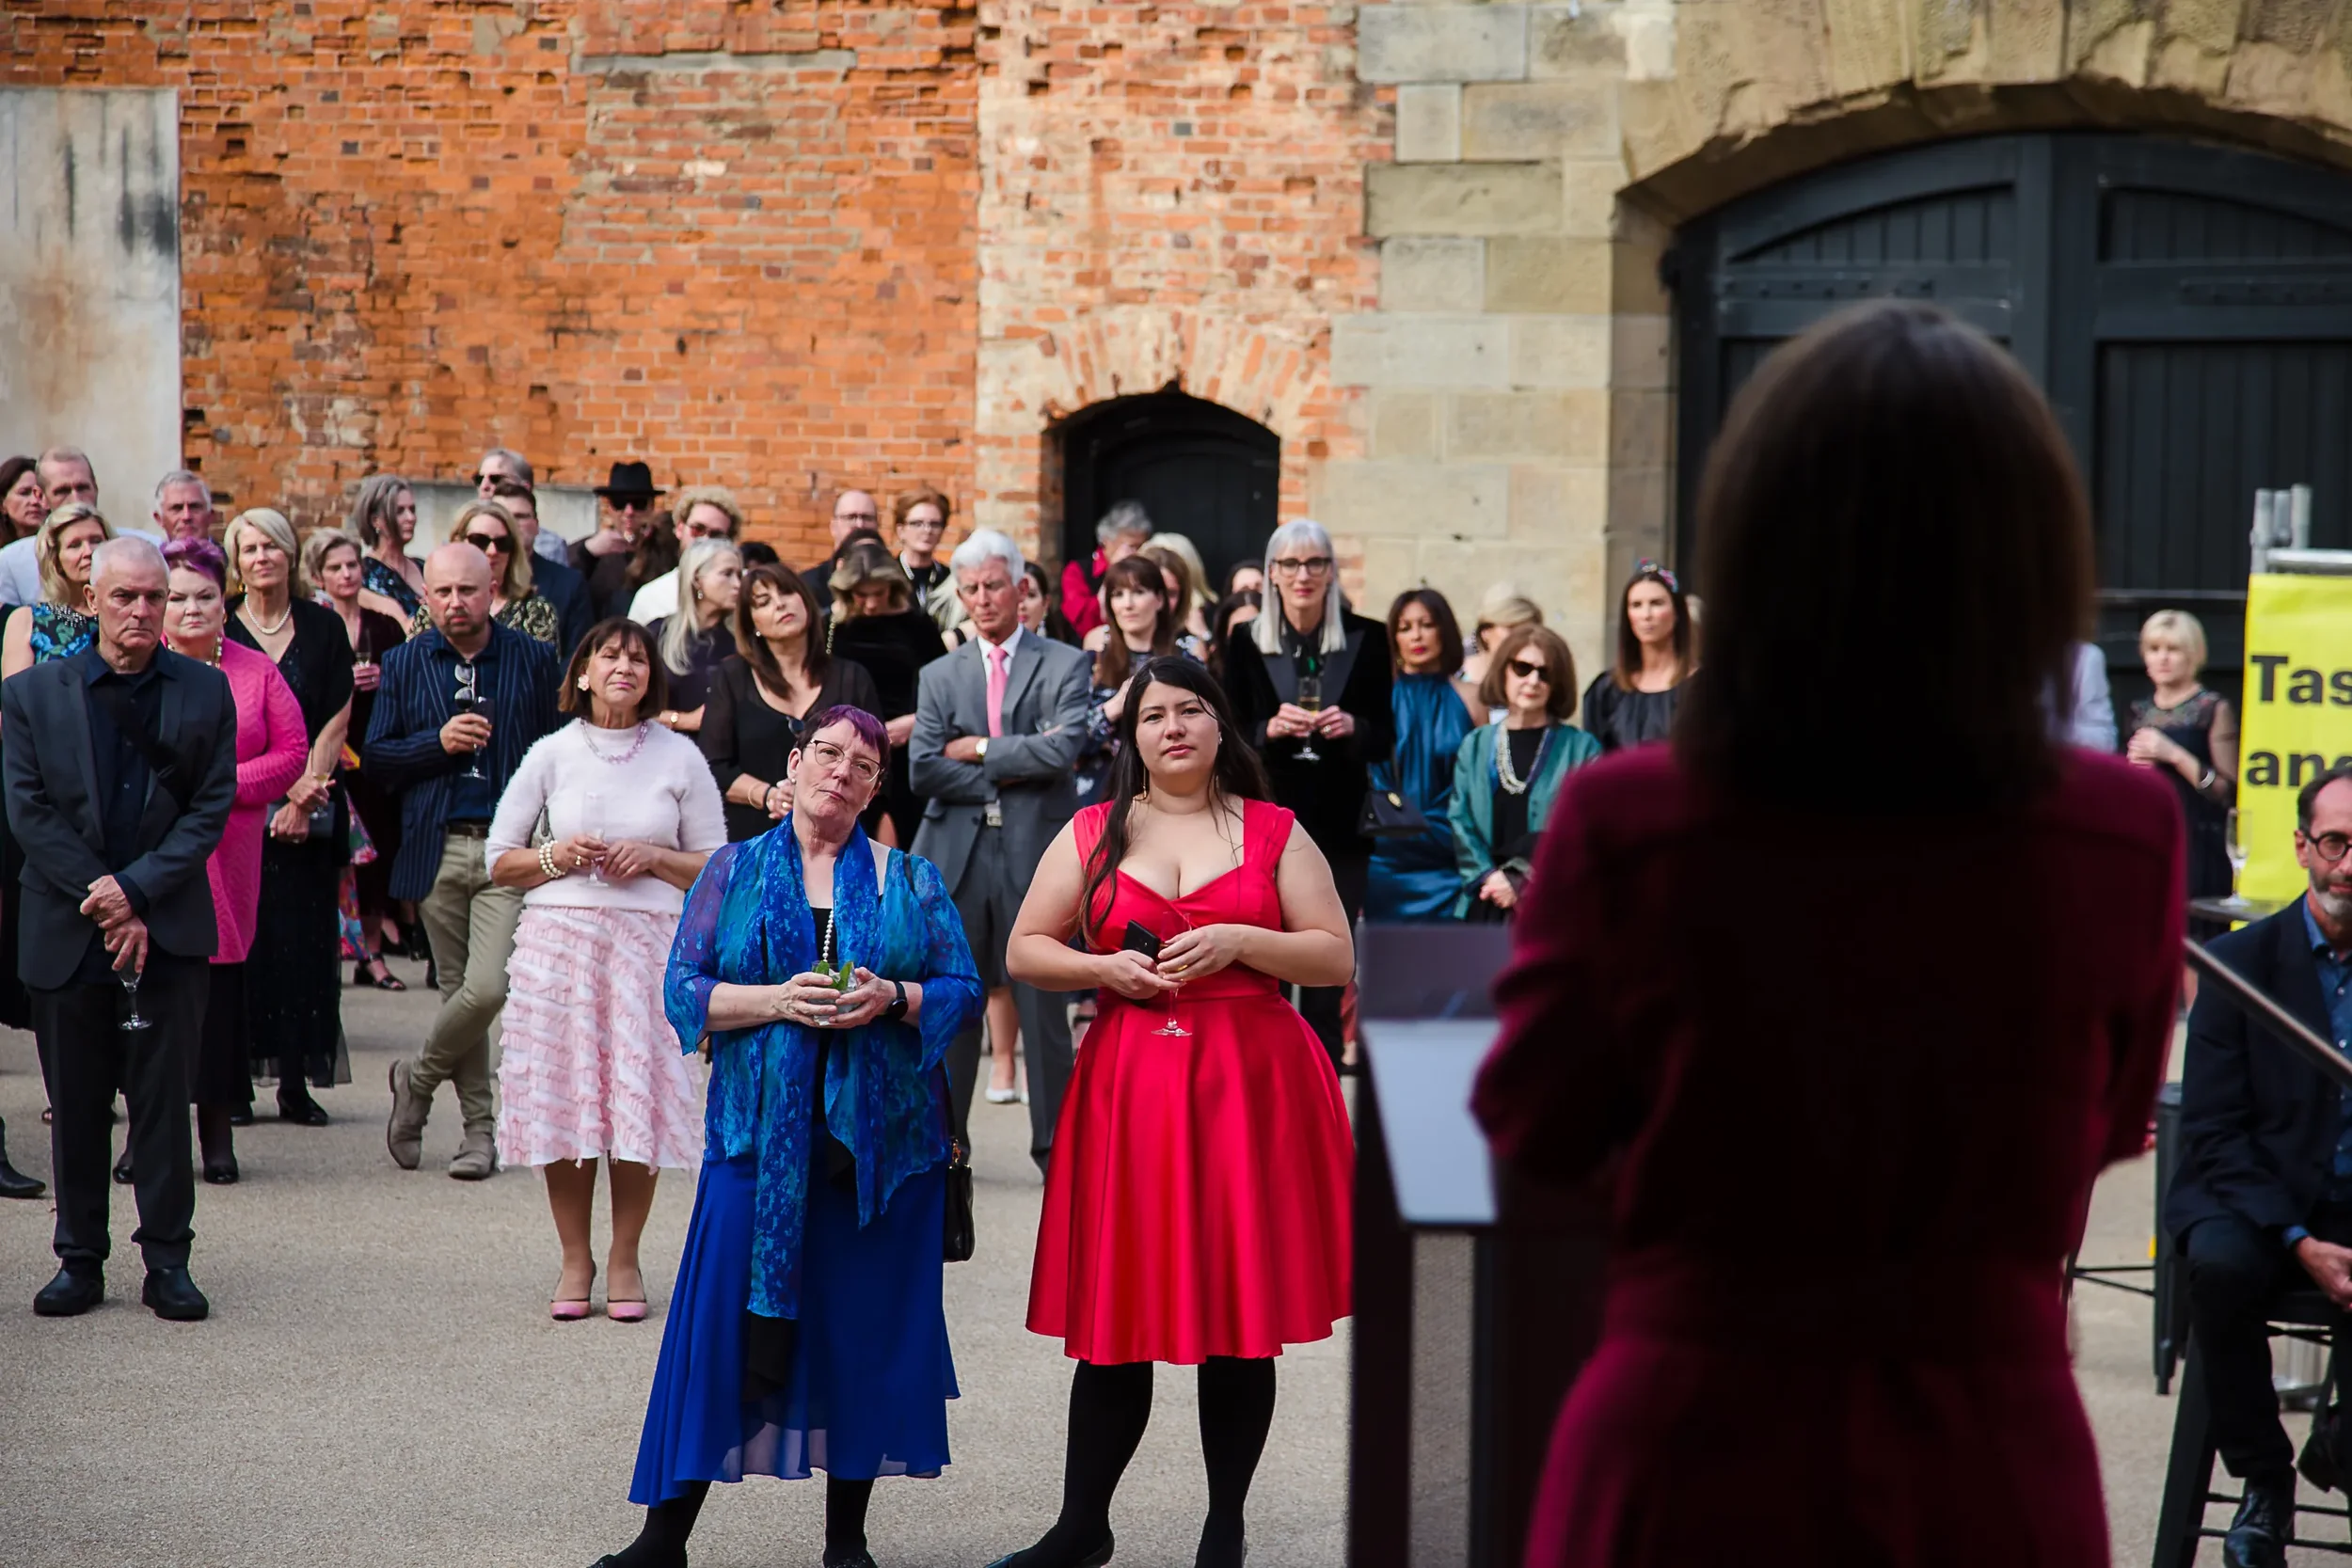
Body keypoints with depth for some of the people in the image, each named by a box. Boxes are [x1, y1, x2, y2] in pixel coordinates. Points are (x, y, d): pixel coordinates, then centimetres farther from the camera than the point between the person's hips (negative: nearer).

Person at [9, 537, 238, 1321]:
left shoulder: (206, 692, 3)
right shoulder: (32, 692, 3)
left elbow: (211, 807, -2)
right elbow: (30, 811, -3)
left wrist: (136, 889, -12)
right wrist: (102, 903, -11)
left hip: (169, 930, 0)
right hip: (66, 934, 0)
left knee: (164, 1101, 1)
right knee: (75, 1105, 7)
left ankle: (167, 1261, 9)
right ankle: (79, 1260, 16)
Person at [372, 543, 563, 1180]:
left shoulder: (534, 659, 3)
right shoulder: (404, 663, 8)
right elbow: (375, 756, 6)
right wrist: (439, 743, -10)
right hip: (436, 847, 2)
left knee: (488, 988, -14)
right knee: (459, 989, 8)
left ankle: (417, 1078, 11)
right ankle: (479, 1124, 19)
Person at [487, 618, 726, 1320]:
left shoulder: (679, 757, 6)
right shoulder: (552, 755, 6)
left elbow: (717, 866, 9)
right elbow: (499, 860, 10)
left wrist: (653, 857, -7)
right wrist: (557, 856, -8)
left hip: (647, 942, 0)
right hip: (558, 939, 0)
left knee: (638, 1100, -4)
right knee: (560, 1097, 0)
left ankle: (625, 1258, 10)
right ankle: (575, 1259, 12)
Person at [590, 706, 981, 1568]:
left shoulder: (911, 881, 9)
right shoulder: (734, 872, 8)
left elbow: (964, 989, 7)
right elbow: (683, 990, 2)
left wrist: (892, 998, -12)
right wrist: (776, 1000, -13)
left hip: (880, 1135, 1)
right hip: (760, 1131, -1)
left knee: (862, 1325, 3)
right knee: (724, 1316, -5)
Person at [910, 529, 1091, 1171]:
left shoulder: (1064, 666, 4)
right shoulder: (940, 676, 13)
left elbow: (1063, 748, -12)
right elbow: (924, 769, 1)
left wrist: (979, 749, -7)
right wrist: (1007, 777, -7)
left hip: (1034, 854, -3)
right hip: (956, 858, 3)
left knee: (1043, 1005, -1)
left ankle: (1054, 1145, 5)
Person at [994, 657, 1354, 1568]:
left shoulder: (1274, 833, 7)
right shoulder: (1094, 834, 10)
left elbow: (1337, 959, 3)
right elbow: (1024, 952, 11)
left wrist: (1237, 941, -12)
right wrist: (1103, 967, -7)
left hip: (1252, 1084, -1)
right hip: (1129, 1086, 1)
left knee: (1242, 1318, 1)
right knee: (1117, 1318, 2)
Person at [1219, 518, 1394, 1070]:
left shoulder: (1366, 640, 4)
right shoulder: (1246, 645, 4)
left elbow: (1385, 739, 5)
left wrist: (1352, 727, -15)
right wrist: (1270, 729, -16)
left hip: (1339, 825, 0)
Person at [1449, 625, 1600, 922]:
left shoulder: (1582, 749, 6)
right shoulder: (1474, 747, 15)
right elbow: (1459, 822, 9)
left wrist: (1523, 883, -11)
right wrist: (1488, 876, -9)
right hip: (1486, 906, 3)